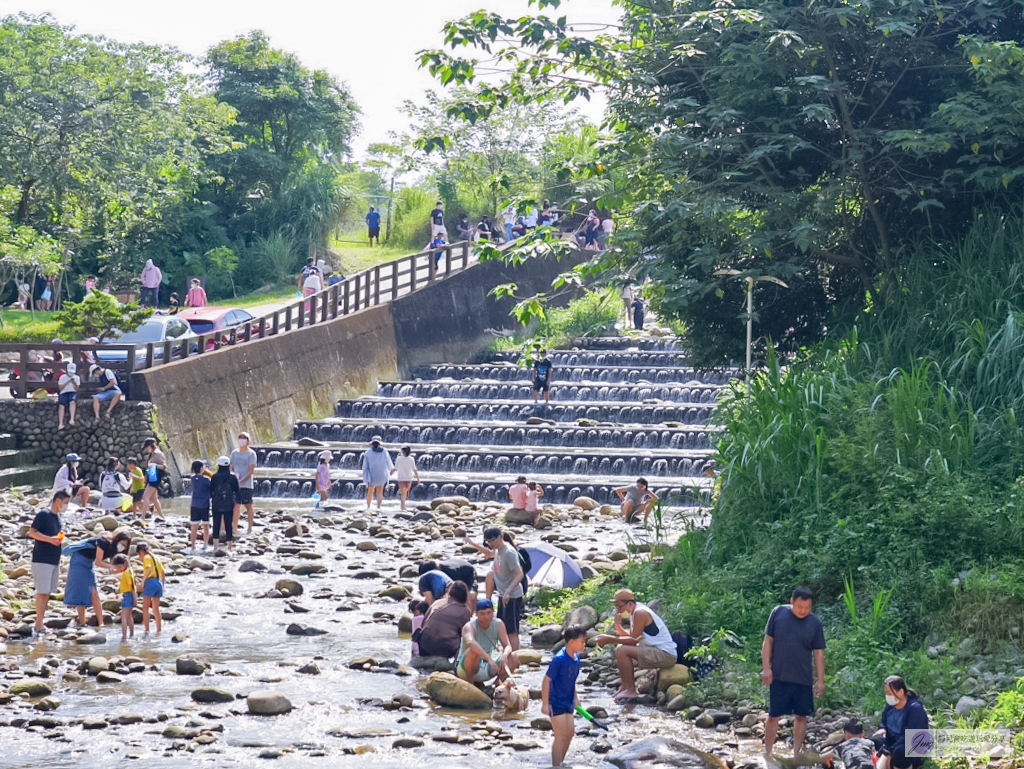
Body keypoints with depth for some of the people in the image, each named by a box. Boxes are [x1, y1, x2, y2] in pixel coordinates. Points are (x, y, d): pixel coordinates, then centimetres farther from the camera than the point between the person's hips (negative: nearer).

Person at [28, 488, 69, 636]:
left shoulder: (57, 517, 15)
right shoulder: (43, 514, -10)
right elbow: (32, 532, -16)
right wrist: (50, 539, -23)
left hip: (54, 560, 8)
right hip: (42, 560, -8)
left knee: (47, 593, 9)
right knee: (42, 592, -11)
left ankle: (40, 624, 13)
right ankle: (38, 625, -12)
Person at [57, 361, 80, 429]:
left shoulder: (77, 378, 13)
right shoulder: (63, 377, 10)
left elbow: (77, 389, 7)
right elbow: (60, 388, 3)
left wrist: (74, 383, -13)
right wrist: (67, 382, -9)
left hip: (73, 392, 0)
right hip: (63, 393, 0)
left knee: (72, 402, -38)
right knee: (61, 405, -31)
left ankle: (72, 420, -52)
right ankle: (60, 424, -41)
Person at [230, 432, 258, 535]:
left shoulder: (251, 454, -5)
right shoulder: (234, 453, 10)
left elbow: (251, 470, -9)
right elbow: (231, 467, 12)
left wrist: (242, 480, -19)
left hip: (247, 485, -4)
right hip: (236, 484, 4)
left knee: (248, 506, 2)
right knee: (236, 506, 6)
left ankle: (250, 528, 8)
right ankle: (235, 528, 9)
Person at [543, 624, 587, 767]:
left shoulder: (576, 657, 1)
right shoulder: (559, 659, -23)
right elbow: (547, 680, -19)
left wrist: (575, 697, 16)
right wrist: (545, 703, -18)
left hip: (568, 702, 8)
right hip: (556, 703, -8)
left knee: (570, 733, 14)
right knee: (561, 736, -7)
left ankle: (560, 762, 28)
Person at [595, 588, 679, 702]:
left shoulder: (640, 613, -17)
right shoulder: (635, 612, 14)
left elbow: (633, 640, -19)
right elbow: (631, 637, 12)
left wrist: (610, 639, -15)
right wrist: (618, 625, -1)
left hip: (665, 655, -11)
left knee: (622, 650, -21)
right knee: (621, 649, 18)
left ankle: (630, 690, -15)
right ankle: (625, 686, 13)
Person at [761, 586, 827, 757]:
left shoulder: (814, 623, -1)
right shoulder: (778, 613, -4)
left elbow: (819, 653, 4)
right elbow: (768, 641, 1)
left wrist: (821, 680, 2)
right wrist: (766, 668, -5)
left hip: (803, 679, 1)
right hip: (779, 677, -1)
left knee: (801, 716, 7)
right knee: (773, 716, 2)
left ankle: (796, 754, 18)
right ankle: (767, 753, 12)